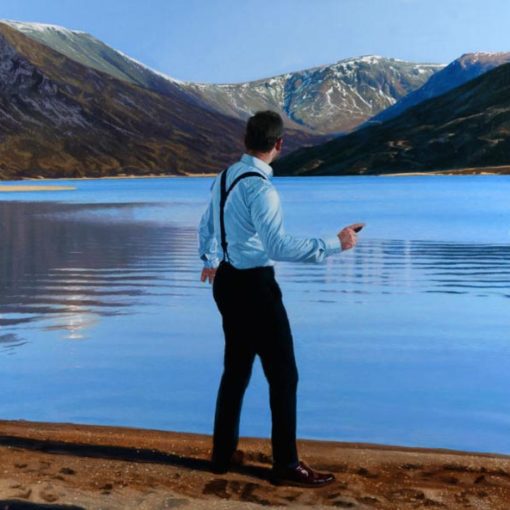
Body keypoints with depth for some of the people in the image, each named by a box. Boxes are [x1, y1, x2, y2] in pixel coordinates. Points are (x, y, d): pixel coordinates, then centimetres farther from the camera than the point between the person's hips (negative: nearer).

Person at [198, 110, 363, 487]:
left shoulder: (225, 178, 7)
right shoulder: (261, 188, -20)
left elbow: (207, 226, 23)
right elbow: (279, 246, -30)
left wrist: (210, 262, 42)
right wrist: (333, 244, -24)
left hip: (227, 282, 9)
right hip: (254, 286, -9)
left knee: (236, 369, 19)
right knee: (283, 374, 2)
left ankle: (223, 453, 29)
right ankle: (286, 465, 12)